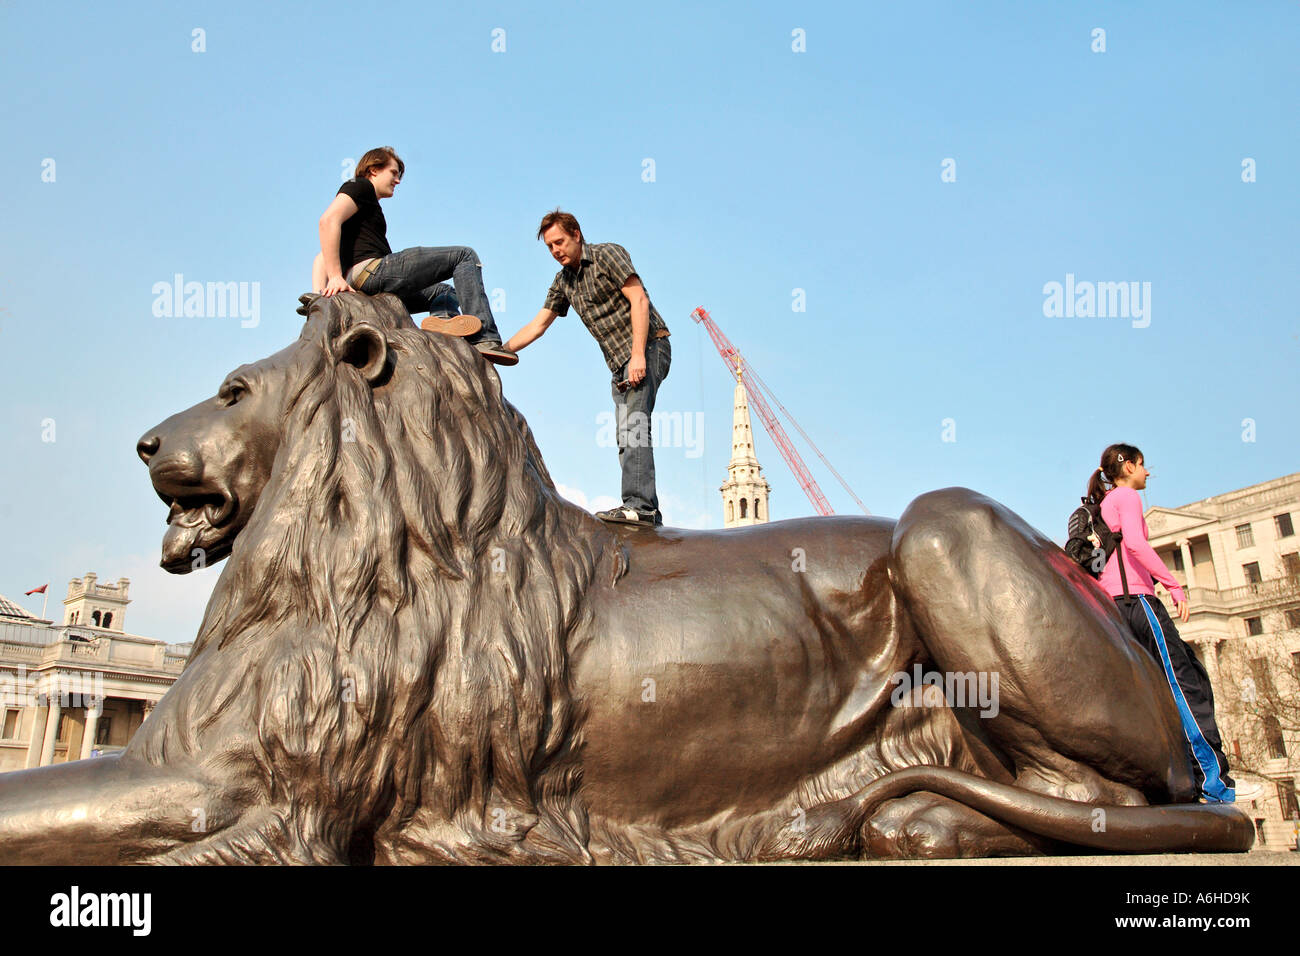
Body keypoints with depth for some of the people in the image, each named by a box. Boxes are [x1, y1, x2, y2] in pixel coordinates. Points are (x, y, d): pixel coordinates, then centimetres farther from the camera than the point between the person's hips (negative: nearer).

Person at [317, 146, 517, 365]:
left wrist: (319, 294, 8)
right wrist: (336, 277, -21)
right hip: (372, 269, -9)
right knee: (465, 255, -6)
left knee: (444, 292, 25)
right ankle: (483, 338, -22)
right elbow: (328, 220, -13)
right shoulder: (360, 187, 8)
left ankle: (442, 319, -13)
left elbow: (322, 259, 26)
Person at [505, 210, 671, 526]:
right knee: (626, 437, 1)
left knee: (632, 423, -23)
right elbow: (538, 325, 20)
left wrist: (638, 354, -23)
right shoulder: (564, 281, 17)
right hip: (619, 362, 8)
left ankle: (638, 504, -31)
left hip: (648, 347, -8)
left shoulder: (607, 254, -5)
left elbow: (639, 300, -14)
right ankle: (648, 511, 2)